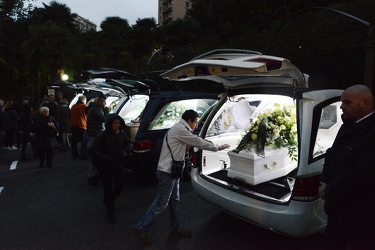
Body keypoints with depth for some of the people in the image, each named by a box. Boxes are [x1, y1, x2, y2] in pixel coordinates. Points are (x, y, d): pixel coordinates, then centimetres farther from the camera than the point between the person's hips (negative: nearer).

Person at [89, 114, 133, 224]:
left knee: (120, 185, 9)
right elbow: (93, 150, -15)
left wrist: (128, 150, -9)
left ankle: (109, 200, 41)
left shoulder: (121, 134, -4)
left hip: (117, 165, 5)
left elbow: (128, 143, 13)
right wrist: (105, 158, -22)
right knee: (108, 188, 4)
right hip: (105, 167, -4)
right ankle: (110, 212, 22)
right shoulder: (103, 135, -17)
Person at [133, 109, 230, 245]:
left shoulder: (179, 129, 15)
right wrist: (218, 147, -3)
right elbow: (198, 142, -15)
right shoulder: (180, 129, -18)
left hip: (172, 171, 10)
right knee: (160, 204, -1)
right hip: (166, 172, -10)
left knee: (174, 202, 18)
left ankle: (175, 228, 31)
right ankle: (141, 229, 11)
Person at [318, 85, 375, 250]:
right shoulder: (349, 125, 6)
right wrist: (325, 182, -4)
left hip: (360, 212, -8)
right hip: (338, 205, 8)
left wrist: (329, 191, -16)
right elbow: (332, 153, 12)